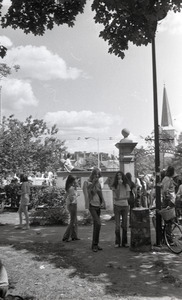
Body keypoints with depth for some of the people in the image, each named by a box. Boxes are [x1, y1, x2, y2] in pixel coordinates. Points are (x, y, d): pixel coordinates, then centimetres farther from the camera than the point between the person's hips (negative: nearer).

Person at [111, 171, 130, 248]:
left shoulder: (126, 185, 6)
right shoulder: (114, 186, 1)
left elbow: (128, 196, 2)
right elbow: (116, 196, -10)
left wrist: (120, 198, -13)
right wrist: (119, 185, -13)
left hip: (125, 205, 2)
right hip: (117, 206, -2)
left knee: (125, 225, 4)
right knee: (117, 225, -2)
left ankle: (124, 242, 14)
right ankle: (117, 242, 7)